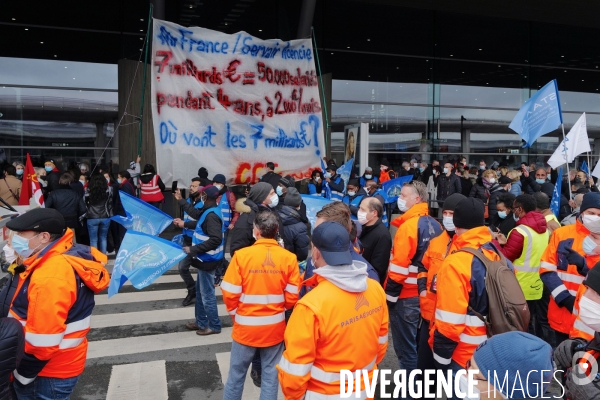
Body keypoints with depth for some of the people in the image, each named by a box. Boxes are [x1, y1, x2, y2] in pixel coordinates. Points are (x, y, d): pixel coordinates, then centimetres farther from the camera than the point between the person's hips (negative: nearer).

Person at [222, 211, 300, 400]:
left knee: (237, 374, 17)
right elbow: (292, 298, -6)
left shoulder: (242, 255, -15)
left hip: (246, 327, -1)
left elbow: (230, 294, -11)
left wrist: (236, 315, 10)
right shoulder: (289, 258, -11)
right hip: (275, 327, 1)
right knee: (270, 375, 16)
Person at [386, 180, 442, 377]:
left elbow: (400, 266, -22)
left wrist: (390, 295, -14)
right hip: (427, 294, 9)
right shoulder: (435, 226, 7)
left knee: (405, 347, 4)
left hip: (407, 296, -9)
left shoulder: (408, 226, -19)